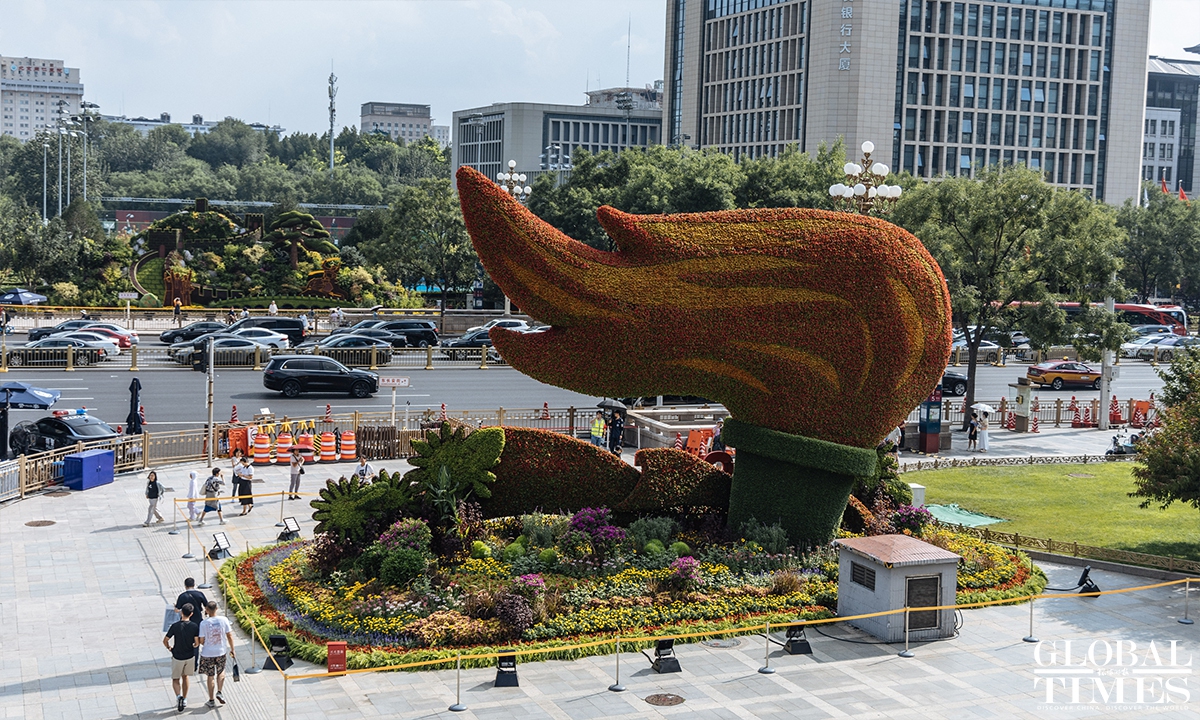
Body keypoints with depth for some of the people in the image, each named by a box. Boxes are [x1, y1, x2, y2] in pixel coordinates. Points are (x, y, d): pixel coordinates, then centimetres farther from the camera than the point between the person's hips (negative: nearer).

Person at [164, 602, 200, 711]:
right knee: (184, 677, 23)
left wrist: (169, 647, 9)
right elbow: (197, 642, -10)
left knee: (175, 679, 12)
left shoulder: (175, 626, -18)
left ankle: (178, 696, -13)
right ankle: (184, 700, 28)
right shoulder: (195, 626, -13)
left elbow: (165, 641, -12)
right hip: (190, 656, 3)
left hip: (177, 657, -3)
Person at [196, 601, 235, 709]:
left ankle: (211, 701, 18)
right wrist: (232, 650, 6)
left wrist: (198, 642, 14)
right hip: (221, 652, 1)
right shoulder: (223, 620, -10)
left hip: (207, 653, -1)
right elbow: (229, 636, -5)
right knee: (221, 672, 24)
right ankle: (219, 692, 8)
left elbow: (201, 641, -10)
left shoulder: (204, 623, -15)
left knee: (210, 676, 11)